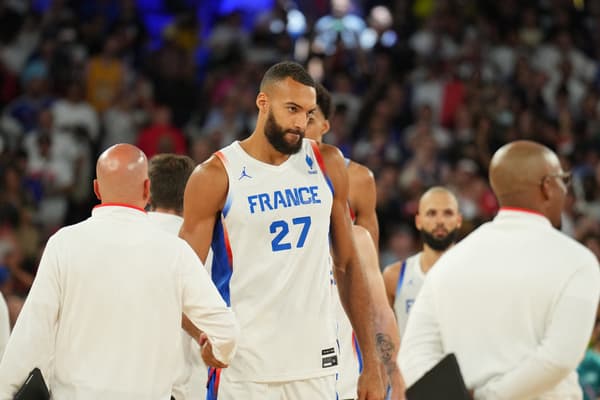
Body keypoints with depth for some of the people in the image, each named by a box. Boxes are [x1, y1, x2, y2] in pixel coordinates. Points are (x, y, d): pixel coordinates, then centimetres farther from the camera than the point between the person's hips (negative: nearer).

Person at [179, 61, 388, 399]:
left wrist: (372, 362, 8)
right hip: (244, 369, -3)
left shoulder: (328, 164, 7)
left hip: (317, 364, 3)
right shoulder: (216, 176, -4)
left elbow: (347, 266, 13)